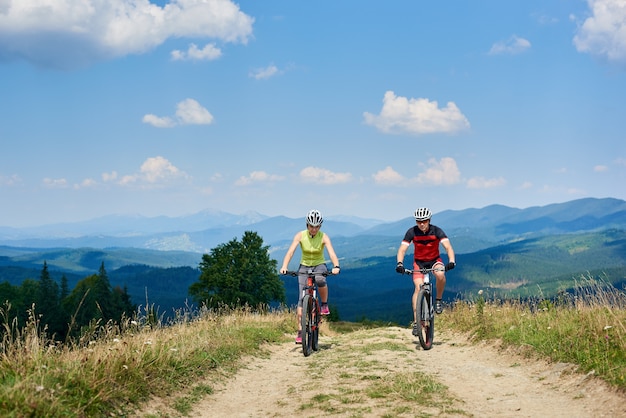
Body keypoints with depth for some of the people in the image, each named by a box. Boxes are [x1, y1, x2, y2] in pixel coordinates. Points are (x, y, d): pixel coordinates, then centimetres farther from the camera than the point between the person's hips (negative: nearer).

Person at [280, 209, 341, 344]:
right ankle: (300, 331, -8)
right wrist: (284, 266, -39)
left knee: (320, 280, -37)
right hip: (304, 266, 1)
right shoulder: (300, 236, -12)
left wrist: (336, 266, -46)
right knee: (302, 298, -11)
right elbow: (290, 252, -22)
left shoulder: (324, 237, -14)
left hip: (319, 265, -1)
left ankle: (324, 304, -10)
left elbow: (332, 253, -26)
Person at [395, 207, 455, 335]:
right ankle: (416, 322, -15)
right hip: (419, 262, 0)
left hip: (434, 260, 0)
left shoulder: (437, 231, -21)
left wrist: (451, 261, -47)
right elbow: (402, 249, -23)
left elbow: (448, 247, -29)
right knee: (418, 287, -18)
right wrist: (399, 263, -42)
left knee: (440, 275, -34)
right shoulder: (412, 232, -18)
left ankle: (438, 300, -7)